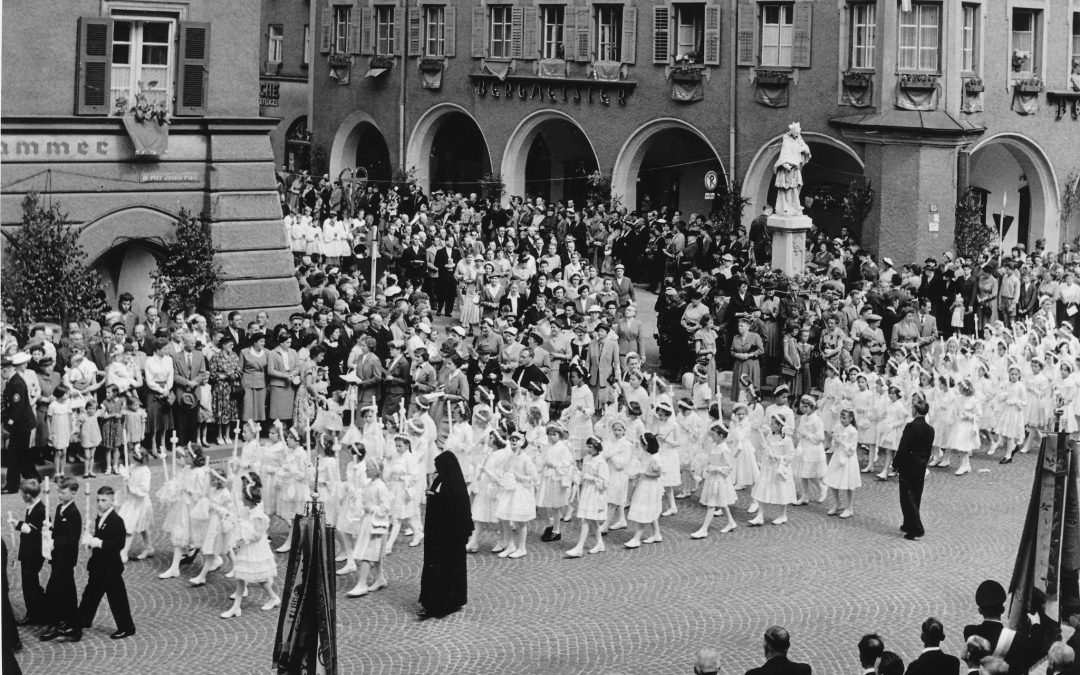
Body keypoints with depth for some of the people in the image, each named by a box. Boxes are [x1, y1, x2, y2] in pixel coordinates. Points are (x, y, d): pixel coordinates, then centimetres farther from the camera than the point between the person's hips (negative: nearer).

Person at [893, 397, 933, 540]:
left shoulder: (911, 426, -18)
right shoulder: (930, 430, 3)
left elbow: (903, 448, -17)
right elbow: (928, 451, 9)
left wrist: (896, 464, -6)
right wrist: (923, 463, 18)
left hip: (908, 467, -7)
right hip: (921, 468, 7)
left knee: (907, 497, -1)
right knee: (916, 497, 17)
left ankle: (916, 529, -5)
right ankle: (909, 525, 29)